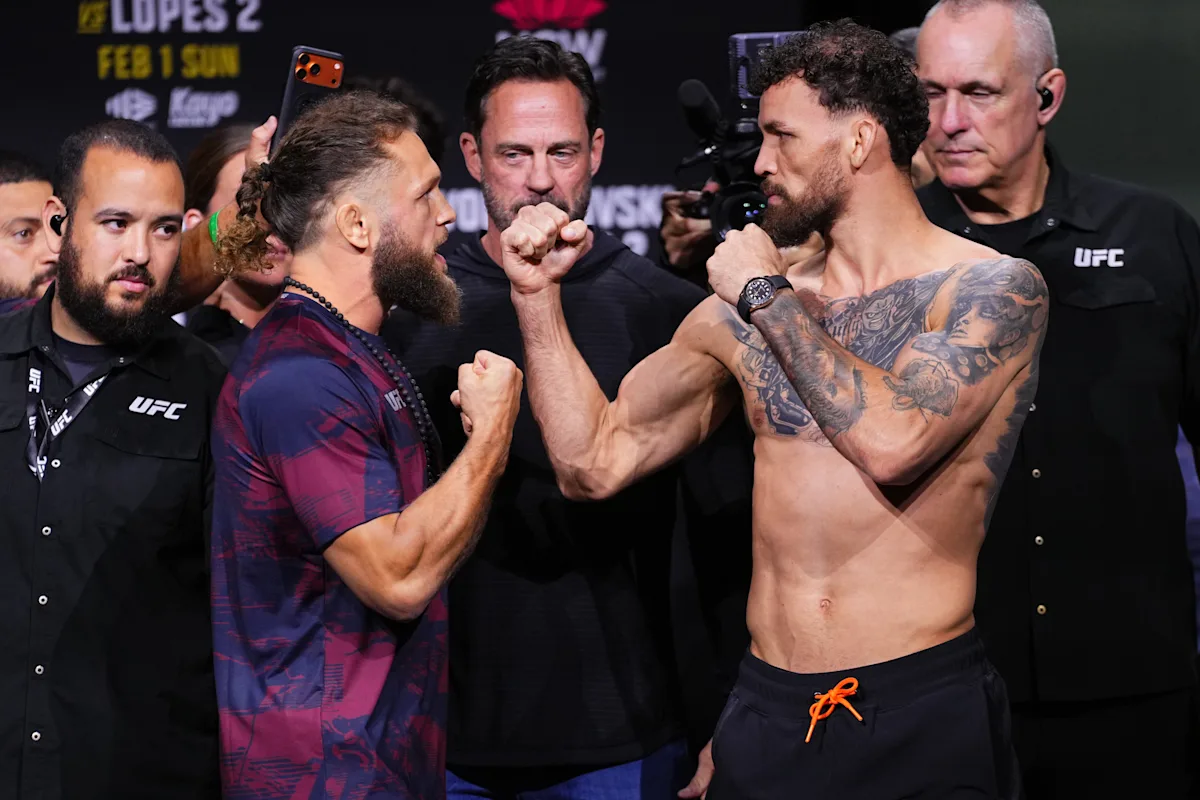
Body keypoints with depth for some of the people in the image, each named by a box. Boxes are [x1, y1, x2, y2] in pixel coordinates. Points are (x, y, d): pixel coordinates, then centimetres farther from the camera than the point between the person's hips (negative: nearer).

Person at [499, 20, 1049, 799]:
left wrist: (771, 295, -10)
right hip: (767, 711, 4)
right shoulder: (744, 309, 8)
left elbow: (892, 443, -22)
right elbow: (595, 460, 10)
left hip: (924, 710, -4)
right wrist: (538, 295, 2)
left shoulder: (995, 289, -6)